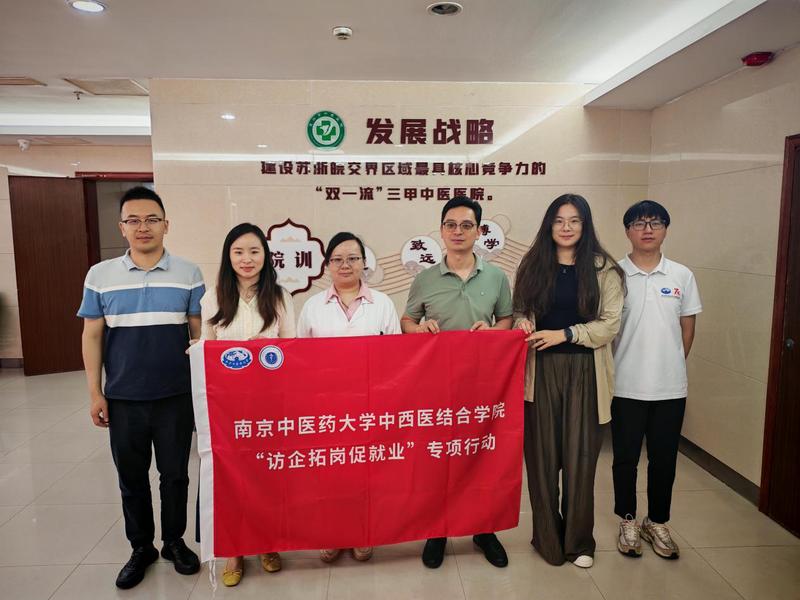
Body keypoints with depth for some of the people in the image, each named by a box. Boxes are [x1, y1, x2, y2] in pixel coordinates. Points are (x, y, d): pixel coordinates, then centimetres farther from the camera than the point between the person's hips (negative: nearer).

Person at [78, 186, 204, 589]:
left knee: (175, 473, 12)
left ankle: (174, 542, 33)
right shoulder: (100, 275, 1)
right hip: (123, 399, 1)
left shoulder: (188, 274, -2)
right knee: (131, 477, 14)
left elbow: (200, 333, 1)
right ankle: (140, 547, 34)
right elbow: (92, 337, 4)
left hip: (176, 396, -1)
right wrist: (95, 393, 1)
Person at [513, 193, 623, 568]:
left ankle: (579, 541, 26)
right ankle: (548, 538, 25)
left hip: (584, 372, -1)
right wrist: (523, 323, -8)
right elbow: (519, 310, 14)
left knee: (580, 457, 6)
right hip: (540, 371, 1)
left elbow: (610, 324, -3)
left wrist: (564, 334, -14)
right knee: (542, 456, 7)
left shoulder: (603, 270, 1)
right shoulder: (533, 265, 7)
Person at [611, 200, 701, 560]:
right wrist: (614, 370, -1)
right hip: (626, 386, -2)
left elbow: (687, 329, 9)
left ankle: (657, 522, 33)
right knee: (625, 457, 11)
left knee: (664, 459, 13)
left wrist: (671, 368, 10)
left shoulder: (682, 276, 2)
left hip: (670, 387, 2)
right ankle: (628, 522, 29)